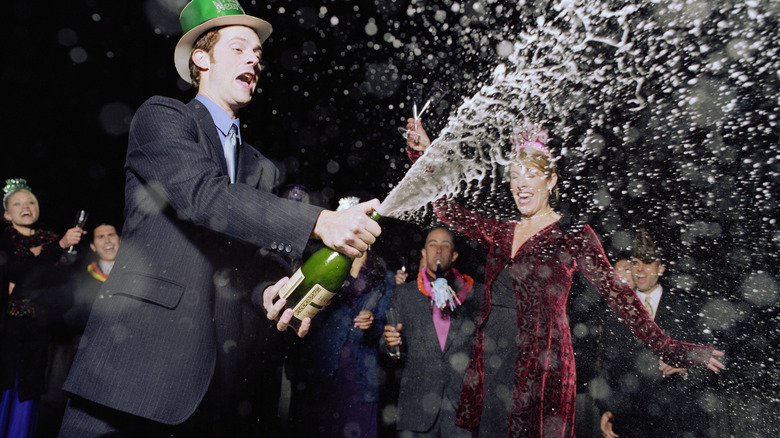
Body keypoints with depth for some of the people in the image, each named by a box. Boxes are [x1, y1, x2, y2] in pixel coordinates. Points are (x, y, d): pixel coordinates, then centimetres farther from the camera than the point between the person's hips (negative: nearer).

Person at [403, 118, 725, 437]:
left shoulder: (573, 236, -3)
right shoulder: (500, 233, 10)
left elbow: (617, 294, -6)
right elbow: (447, 209, 9)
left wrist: (667, 348, -11)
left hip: (540, 367, -4)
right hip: (489, 362, 5)